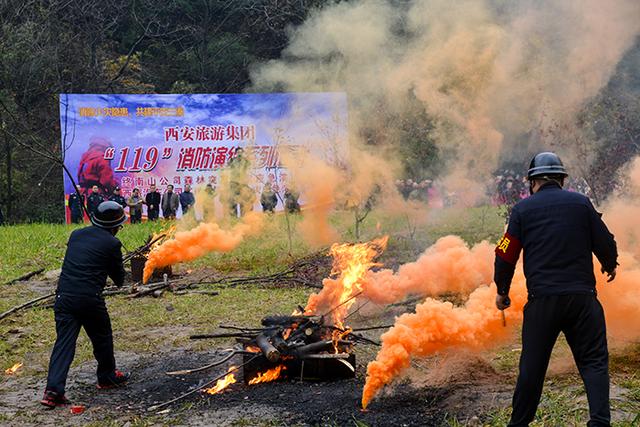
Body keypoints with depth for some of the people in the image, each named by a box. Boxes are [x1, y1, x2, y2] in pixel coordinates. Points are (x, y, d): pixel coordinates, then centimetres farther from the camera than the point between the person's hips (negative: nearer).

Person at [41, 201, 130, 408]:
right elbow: (119, 279, 6)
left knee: (63, 342, 3)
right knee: (102, 337, 18)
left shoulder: (76, 234, 13)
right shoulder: (112, 243, -3)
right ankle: (107, 377, 36)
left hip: (64, 296, 4)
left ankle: (53, 390, -7)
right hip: (90, 298, -4)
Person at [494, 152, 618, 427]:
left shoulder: (522, 209, 3)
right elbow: (605, 244, 7)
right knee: (594, 362, 6)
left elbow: (506, 255, 3)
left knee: (532, 367, 10)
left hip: (542, 300, 0)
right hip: (582, 296, 0)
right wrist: (610, 265, 29)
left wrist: (502, 291, 18)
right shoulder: (581, 203, 4)